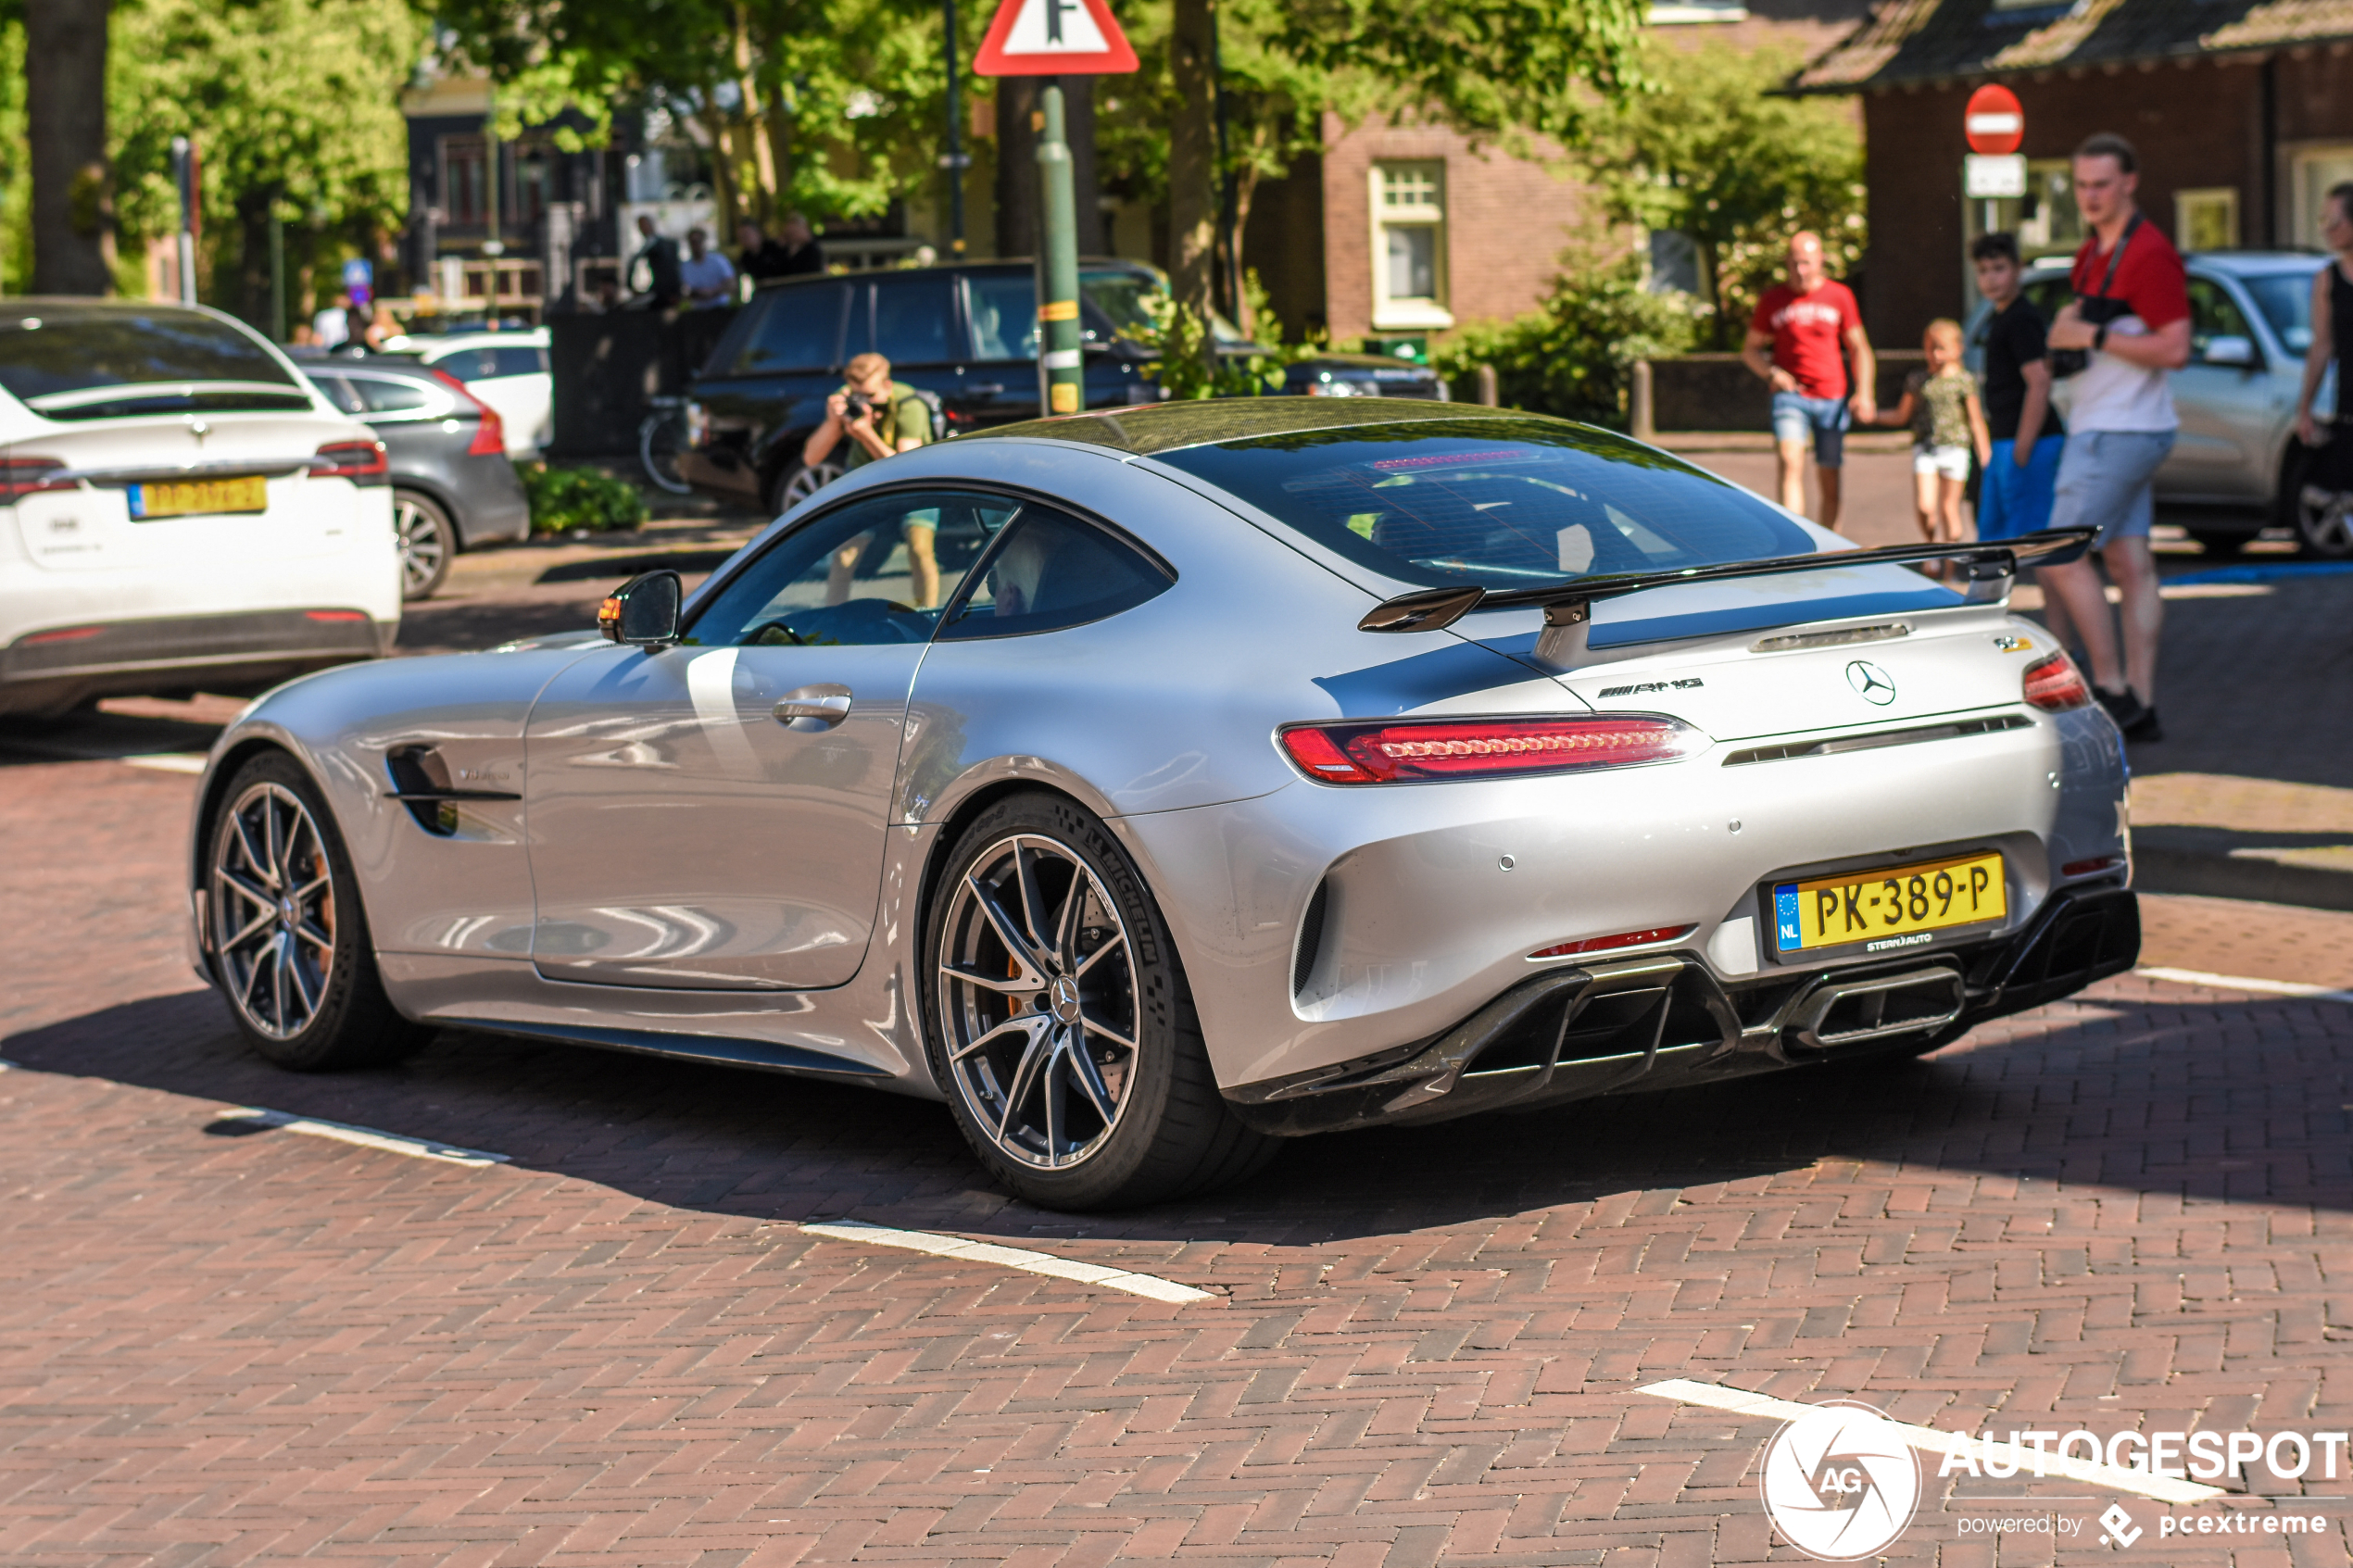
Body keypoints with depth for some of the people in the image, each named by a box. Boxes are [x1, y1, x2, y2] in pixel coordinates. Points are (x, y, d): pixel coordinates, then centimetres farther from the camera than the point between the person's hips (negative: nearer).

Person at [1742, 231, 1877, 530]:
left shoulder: (1839, 296, 5)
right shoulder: (1773, 299, 4)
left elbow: (1860, 348, 10)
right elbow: (1750, 349, 12)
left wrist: (1864, 393, -3)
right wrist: (1770, 373, -9)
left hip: (1832, 398, 1)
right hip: (1790, 396, -1)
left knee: (1830, 479, 5)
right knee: (1790, 462, -22)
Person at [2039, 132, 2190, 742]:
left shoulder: (2149, 254, -15)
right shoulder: (2093, 254, 15)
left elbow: (2174, 348, -21)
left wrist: (2094, 336, -19)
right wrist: (2068, 324, 9)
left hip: (2121, 433, -10)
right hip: (2101, 426, 10)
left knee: (2064, 557, -8)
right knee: (2130, 563, 5)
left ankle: (2112, 691, -6)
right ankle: (2140, 704, 4)